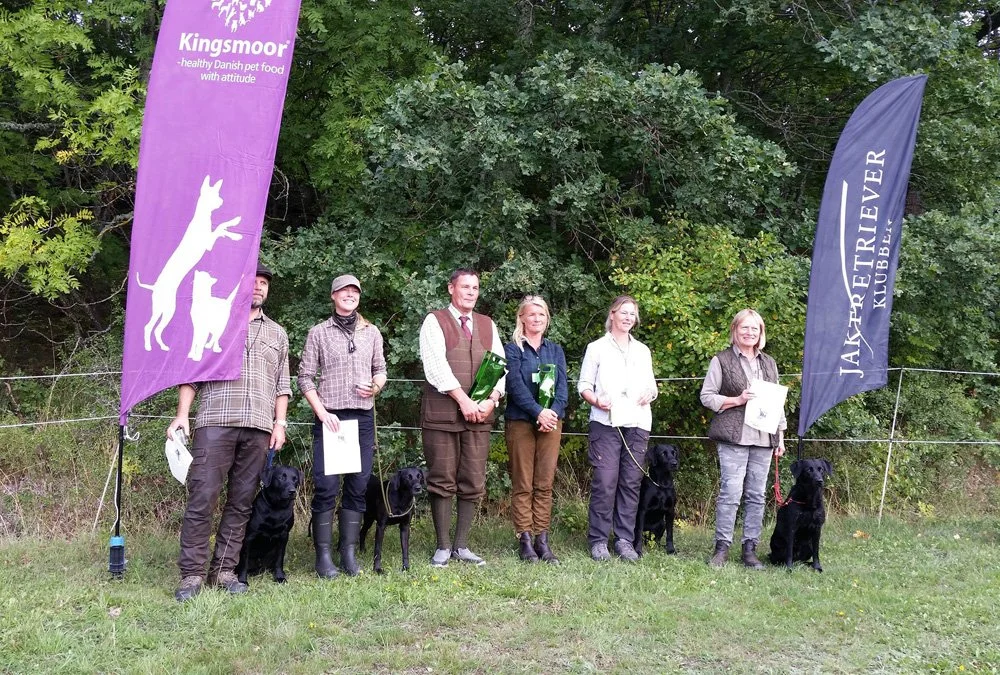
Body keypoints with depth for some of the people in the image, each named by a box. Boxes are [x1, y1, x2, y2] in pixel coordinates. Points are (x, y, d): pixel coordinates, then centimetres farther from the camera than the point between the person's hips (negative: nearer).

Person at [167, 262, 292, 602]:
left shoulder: (277, 333, 20)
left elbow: (282, 385, 18)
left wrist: (280, 423, 7)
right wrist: (181, 415, -4)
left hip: (259, 429, 3)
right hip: (215, 422, -3)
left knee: (241, 502, 3)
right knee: (202, 499, -8)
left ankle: (224, 571, 8)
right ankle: (192, 573, -3)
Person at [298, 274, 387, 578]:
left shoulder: (371, 333, 12)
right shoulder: (319, 332, 3)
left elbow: (381, 369, 19)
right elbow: (305, 377, 1)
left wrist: (376, 386, -4)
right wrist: (321, 412, -10)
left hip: (363, 418, 3)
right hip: (329, 417, -3)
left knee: (358, 486, 4)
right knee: (326, 487, -7)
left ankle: (348, 552, 12)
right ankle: (323, 555, 1)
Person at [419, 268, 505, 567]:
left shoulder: (488, 325, 16)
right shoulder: (435, 321, 2)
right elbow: (435, 365, -10)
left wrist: (491, 399, -7)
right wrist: (463, 399, -16)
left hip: (479, 415, 4)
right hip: (441, 414, -4)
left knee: (473, 484, 4)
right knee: (442, 482, 0)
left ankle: (461, 545, 12)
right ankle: (443, 547, 8)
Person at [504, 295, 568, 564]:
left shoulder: (555, 350, 15)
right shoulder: (512, 349, 3)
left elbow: (563, 386, 5)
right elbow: (515, 385, -9)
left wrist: (554, 412, -13)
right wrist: (538, 411, -20)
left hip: (551, 421, 4)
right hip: (520, 421, -3)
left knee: (545, 484, 3)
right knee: (522, 485, -1)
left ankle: (542, 540, 6)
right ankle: (524, 541, 3)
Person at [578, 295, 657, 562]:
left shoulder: (642, 350, 19)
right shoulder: (597, 348, 7)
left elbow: (651, 385, 22)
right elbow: (584, 385, 4)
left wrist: (649, 394, -1)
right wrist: (596, 400, -14)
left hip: (637, 424, 4)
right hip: (606, 422, -4)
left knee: (631, 483, 1)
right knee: (604, 482, -10)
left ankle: (624, 540, 8)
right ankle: (598, 540, -2)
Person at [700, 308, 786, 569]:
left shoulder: (769, 363, 19)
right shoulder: (722, 360, 3)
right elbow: (706, 396, -1)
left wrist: (780, 436, 15)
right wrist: (737, 400, -12)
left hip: (763, 439, 5)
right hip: (734, 438, -5)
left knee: (756, 495, 5)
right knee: (731, 492, -10)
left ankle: (750, 548, 11)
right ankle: (722, 547, -2)